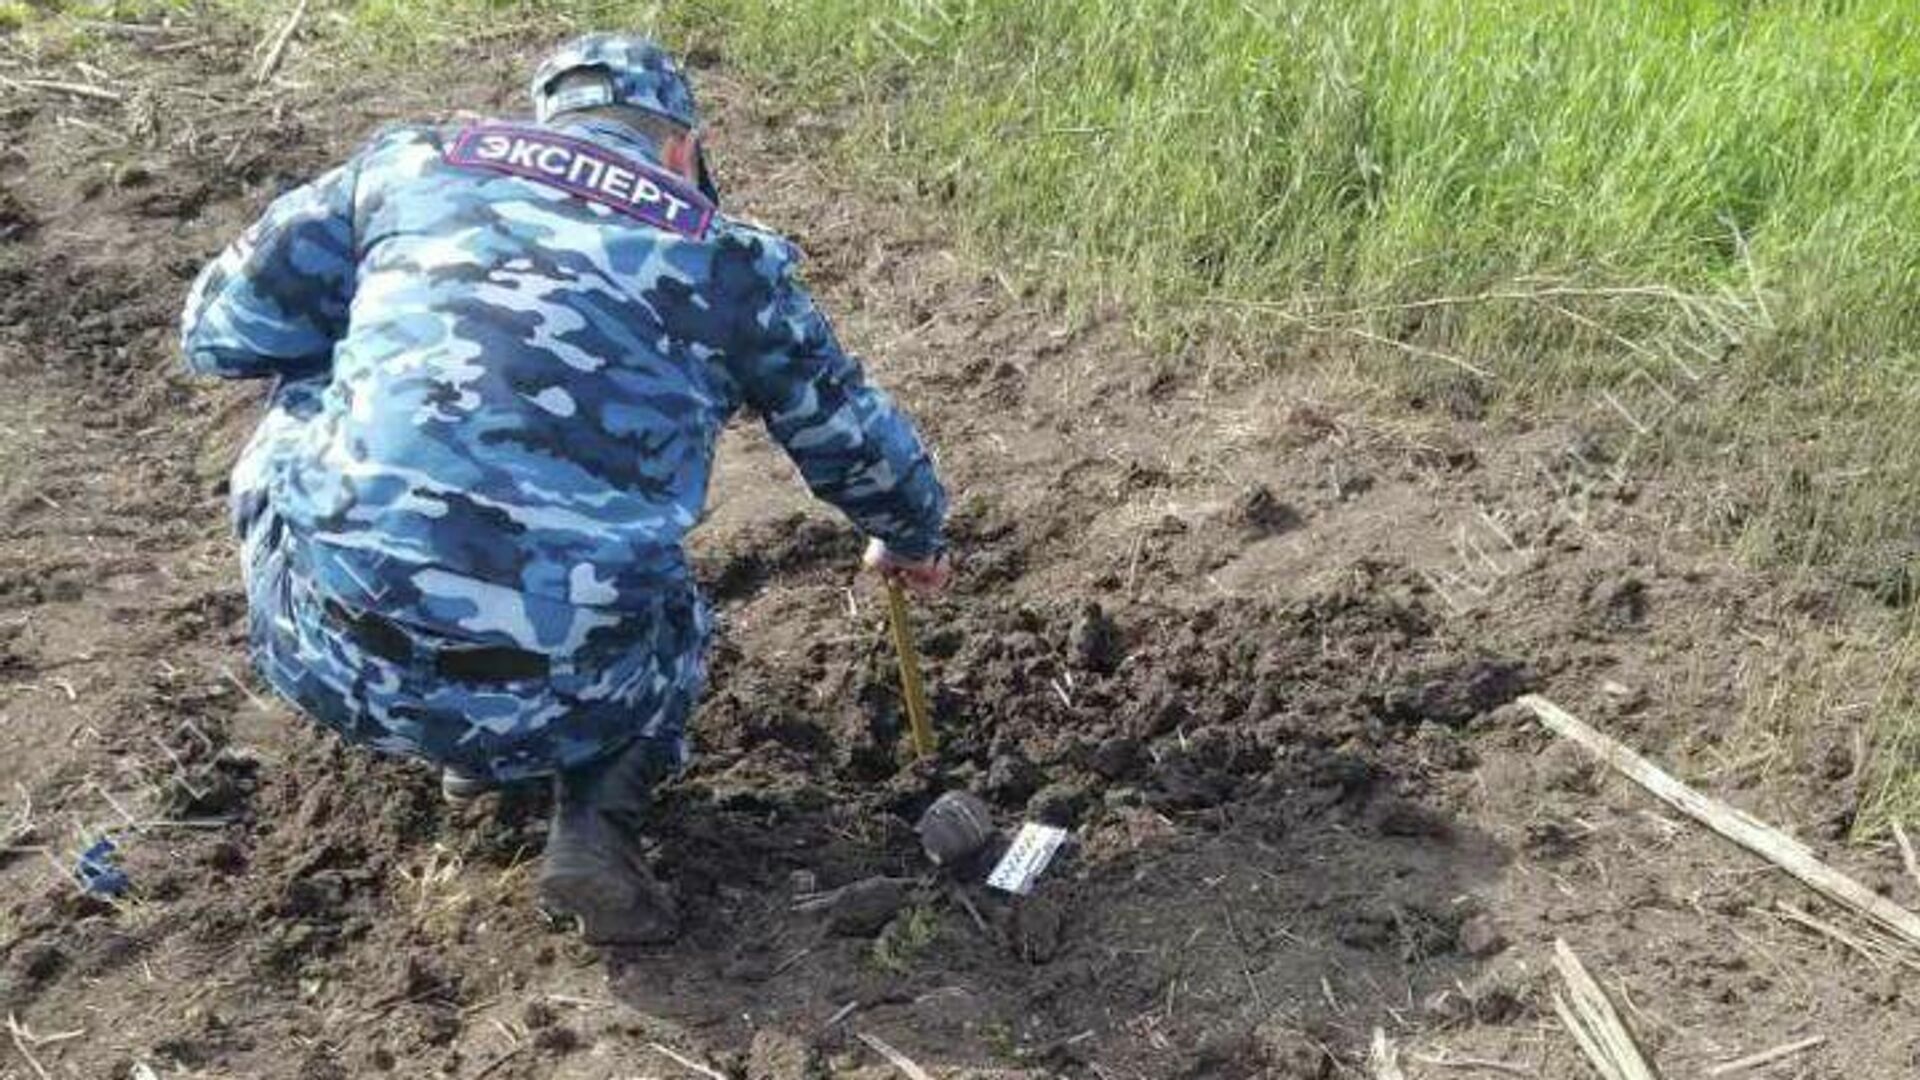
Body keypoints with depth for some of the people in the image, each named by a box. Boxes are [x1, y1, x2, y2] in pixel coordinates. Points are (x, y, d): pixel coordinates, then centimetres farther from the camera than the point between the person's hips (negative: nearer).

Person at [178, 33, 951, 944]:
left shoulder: (413, 160, 15)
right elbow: (856, 440, 27)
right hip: (553, 698, 0)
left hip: (325, 649, 0)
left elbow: (217, 330, 19)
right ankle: (596, 822, 9)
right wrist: (910, 538, 49)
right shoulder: (726, 257, 14)